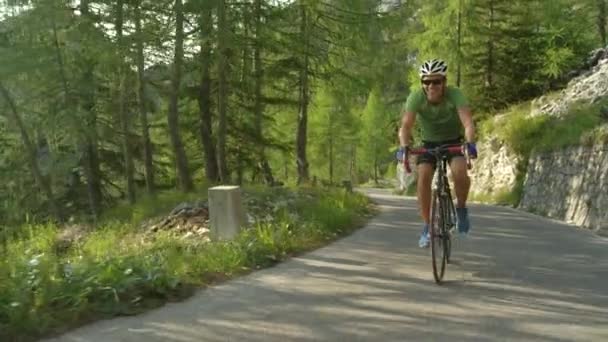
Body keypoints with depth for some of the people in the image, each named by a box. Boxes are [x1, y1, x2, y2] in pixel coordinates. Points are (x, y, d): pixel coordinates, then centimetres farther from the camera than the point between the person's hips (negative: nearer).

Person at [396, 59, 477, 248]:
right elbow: (406, 125, -33)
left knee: (459, 172, -30)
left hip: (454, 141, -1)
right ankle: (427, 227, -9)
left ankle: (461, 208, 0)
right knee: (423, 177, -23)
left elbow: (468, 122, -39)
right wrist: (404, 147, -52)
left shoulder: (455, 94, -26)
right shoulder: (416, 97, -23)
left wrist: (470, 143, -58)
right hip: (429, 143, 1)